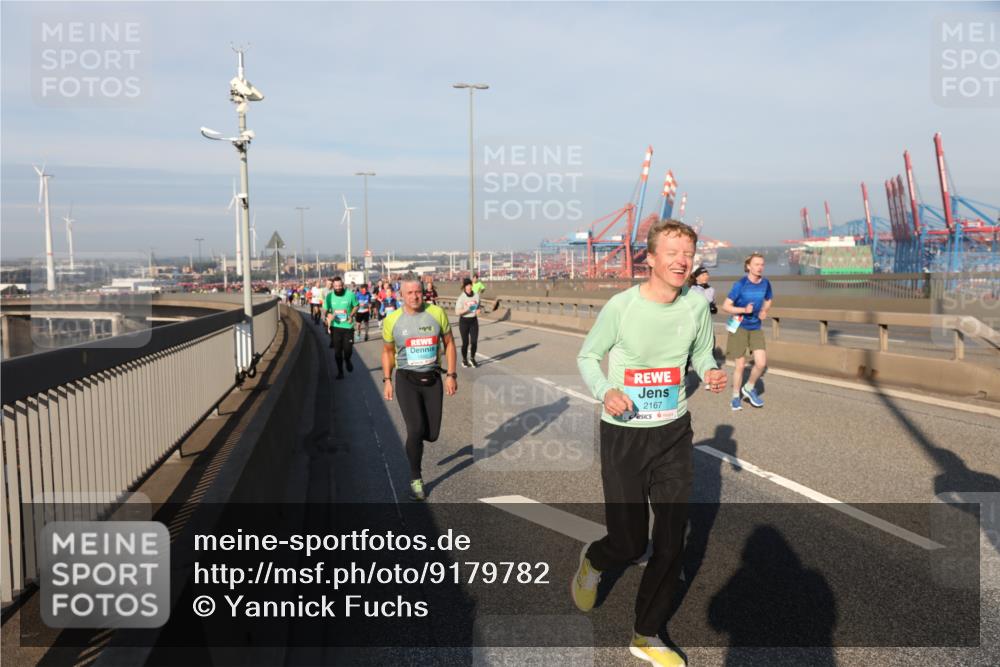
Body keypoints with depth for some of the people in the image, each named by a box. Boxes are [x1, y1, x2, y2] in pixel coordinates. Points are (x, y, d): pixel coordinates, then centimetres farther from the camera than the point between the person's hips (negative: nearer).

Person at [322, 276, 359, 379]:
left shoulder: (350, 294, -7)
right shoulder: (329, 296, -3)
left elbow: (356, 306, 7)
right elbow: (325, 310, 5)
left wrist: (351, 315, -11)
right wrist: (328, 315, -18)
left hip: (348, 326, -1)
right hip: (335, 326, 1)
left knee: (348, 349, -1)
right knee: (337, 350, 5)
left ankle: (347, 360, 35)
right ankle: (340, 371, 20)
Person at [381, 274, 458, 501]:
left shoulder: (437, 313, -5)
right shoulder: (392, 320, -4)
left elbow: (449, 343, 5)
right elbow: (388, 351, 10)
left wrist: (451, 375, 0)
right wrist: (387, 380, 4)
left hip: (432, 379, 2)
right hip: (406, 380, -2)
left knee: (432, 434, 3)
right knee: (416, 430, -14)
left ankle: (414, 437, 42)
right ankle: (415, 479, 8)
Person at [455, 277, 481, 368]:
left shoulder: (476, 296, 3)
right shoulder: (461, 298, -9)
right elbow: (457, 312, -12)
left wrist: (478, 310, -6)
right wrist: (466, 309, -27)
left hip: (474, 320, 3)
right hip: (464, 321, -3)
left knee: (474, 341, -2)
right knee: (465, 342, 1)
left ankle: (472, 359, 21)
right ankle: (464, 360, 23)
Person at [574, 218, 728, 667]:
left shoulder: (697, 305, -5)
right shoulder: (622, 306, -16)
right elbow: (587, 356, -4)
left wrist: (710, 372, -12)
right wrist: (604, 391, -23)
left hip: (674, 433, 4)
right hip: (623, 434, -3)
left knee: (671, 541, 6)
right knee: (629, 542, 0)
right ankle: (592, 562, 40)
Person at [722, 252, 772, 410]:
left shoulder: (765, 283, -2)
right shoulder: (740, 284, -15)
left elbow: (769, 299, 19)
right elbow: (726, 306, -13)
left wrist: (764, 311, 0)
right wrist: (744, 310, -26)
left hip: (755, 328, 4)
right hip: (739, 327, -4)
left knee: (761, 363, -8)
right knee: (740, 365, 2)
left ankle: (749, 388, 19)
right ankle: (736, 397, 21)